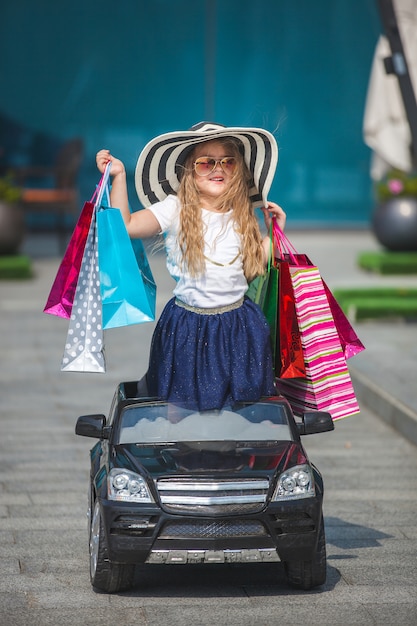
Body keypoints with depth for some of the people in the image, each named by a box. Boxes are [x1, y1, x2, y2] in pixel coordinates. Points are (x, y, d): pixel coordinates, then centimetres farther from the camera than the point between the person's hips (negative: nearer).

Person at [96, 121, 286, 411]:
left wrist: (274, 232, 4)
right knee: (184, 399, 9)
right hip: (188, 327, -2)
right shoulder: (176, 209, -8)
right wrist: (118, 177, -19)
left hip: (237, 324, 3)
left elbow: (256, 266, 8)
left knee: (244, 396, 9)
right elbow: (126, 224, -17)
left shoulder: (243, 216, 4)